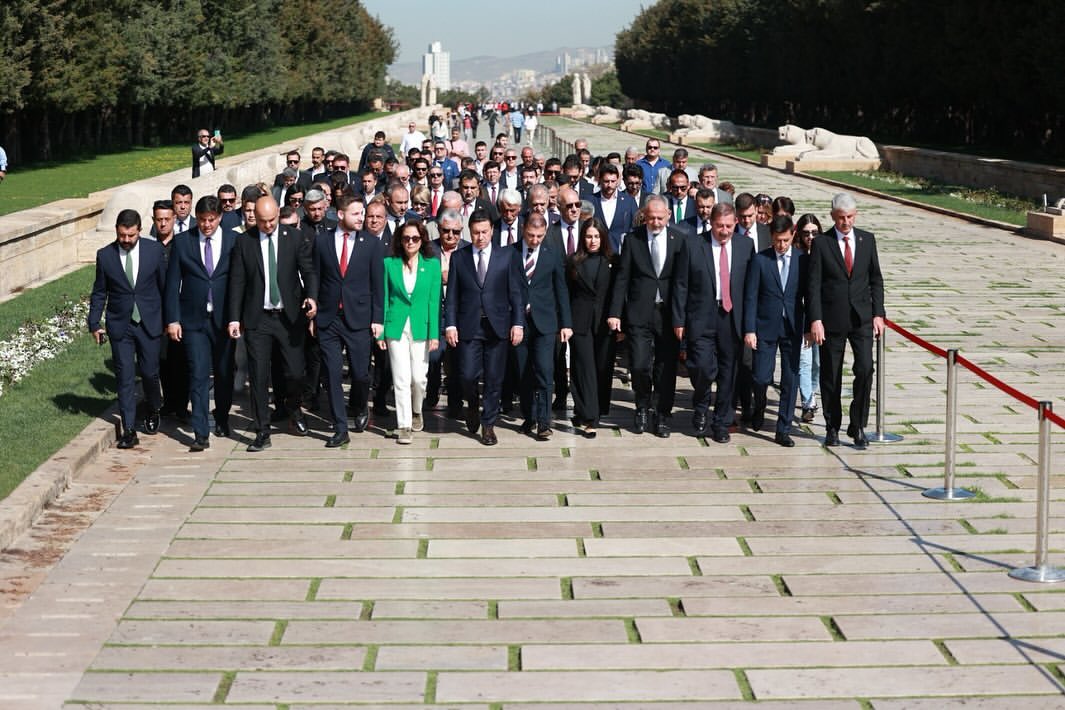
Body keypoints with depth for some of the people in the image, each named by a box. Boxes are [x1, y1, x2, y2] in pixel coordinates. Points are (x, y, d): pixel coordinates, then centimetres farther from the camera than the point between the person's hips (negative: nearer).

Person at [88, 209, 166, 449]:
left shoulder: (154, 250, -4)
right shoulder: (105, 255, -2)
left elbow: (165, 285, 3)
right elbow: (99, 293, 6)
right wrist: (94, 324, 3)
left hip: (149, 322, 0)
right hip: (120, 325, 0)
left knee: (149, 372, 6)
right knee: (125, 377, -2)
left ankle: (153, 411, 35)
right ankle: (129, 430, 2)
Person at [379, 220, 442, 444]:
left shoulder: (432, 264, 3)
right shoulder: (389, 264, 3)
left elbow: (434, 300, 0)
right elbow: (384, 299, 4)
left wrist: (434, 333, -6)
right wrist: (380, 332, -1)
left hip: (420, 327, 0)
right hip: (396, 327, 0)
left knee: (419, 377, 2)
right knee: (401, 378, -3)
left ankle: (416, 412, 31)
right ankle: (404, 425, 5)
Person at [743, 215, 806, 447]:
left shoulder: (803, 260, 2)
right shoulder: (760, 260, -2)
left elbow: (809, 295, 6)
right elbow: (750, 297, -3)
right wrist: (749, 330, -8)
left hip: (792, 328, 1)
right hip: (766, 327, -1)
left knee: (790, 380, 1)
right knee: (761, 377, -1)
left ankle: (783, 430, 9)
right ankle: (759, 409, 32)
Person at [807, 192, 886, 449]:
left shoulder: (867, 240, 7)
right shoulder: (821, 243, -3)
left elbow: (876, 280, 10)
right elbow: (814, 284, -5)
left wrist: (878, 313, 2)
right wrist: (815, 319, -13)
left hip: (862, 319, 2)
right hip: (832, 320, -2)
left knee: (865, 369, -9)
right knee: (831, 376, 5)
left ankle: (857, 426, 3)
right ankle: (832, 427, 19)